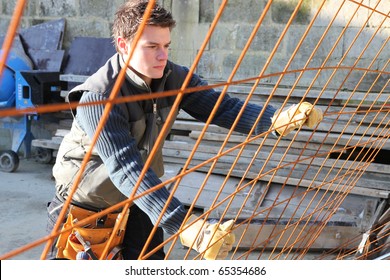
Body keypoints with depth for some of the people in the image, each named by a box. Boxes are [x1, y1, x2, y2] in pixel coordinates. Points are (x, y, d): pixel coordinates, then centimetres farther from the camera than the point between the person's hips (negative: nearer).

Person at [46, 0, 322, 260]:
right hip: (84, 209, -5)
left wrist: (279, 118, -34)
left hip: (137, 204, 5)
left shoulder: (172, 78, -11)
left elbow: (222, 107, -14)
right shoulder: (99, 97, -31)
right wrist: (186, 227, -48)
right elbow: (127, 169, -39)